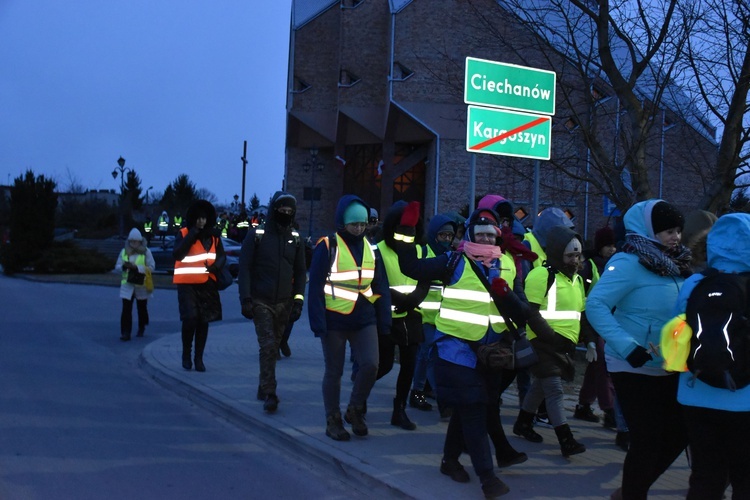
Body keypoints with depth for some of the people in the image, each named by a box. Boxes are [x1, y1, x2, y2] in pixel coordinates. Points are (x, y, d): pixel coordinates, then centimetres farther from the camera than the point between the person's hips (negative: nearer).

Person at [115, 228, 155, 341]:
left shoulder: (146, 251, -3)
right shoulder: (124, 251, 6)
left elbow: (151, 267, -10)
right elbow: (117, 267, 6)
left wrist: (136, 267, -21)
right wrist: (124, 266, -17)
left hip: (141, 285, -1)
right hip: (127, 285, 1)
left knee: (142, 308, 13)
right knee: (126, 309, -10)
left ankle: (141, 329, 33)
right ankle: (125, 333, -11)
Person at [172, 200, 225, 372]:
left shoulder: (213, 235, 6)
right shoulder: (183, 234, -3)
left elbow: (222, 255, 9)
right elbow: (177, 254, -17)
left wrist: (216, 266, -12)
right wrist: (192, 235, -19)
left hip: (207, 284, 4)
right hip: (187, 283, -3)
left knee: (203, 321, 6)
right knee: (190, 319, -13)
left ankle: (199, 358, 16)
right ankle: (186, 354, 7)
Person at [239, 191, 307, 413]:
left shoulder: (295, 238, 8)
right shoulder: (257, 235, -4)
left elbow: (300, 272, 13)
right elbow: (244, 268, -4)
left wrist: (298, 300, 5)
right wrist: (246, 299, -11)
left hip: (284, 303, 4)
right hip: (261, 302, -4)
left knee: (273, 347, 11)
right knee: (268, 346, -12)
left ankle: (264, 387, 25)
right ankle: (269, 393, -11)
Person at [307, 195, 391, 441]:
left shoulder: (371, 249, 7)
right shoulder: (327, 247, -7)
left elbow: (381, 288, 11)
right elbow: (316, 287, -9)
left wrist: (384, 322, 6)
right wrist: (318, 323, -14)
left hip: (364, 320, 3)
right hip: (334, 321, -3)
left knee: (370, 365, -10)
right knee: (334, 372, 6)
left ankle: (355, 409, 14)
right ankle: (333, 421, 21)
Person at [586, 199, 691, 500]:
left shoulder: (673, 264, 7)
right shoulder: (630, 263, -17)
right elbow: (595, 306, -22)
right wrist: (629, 348, -28)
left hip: (668, 368, 8)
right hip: (636, 369, -8)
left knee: (679, 432, 13)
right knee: (647, 439, -1)